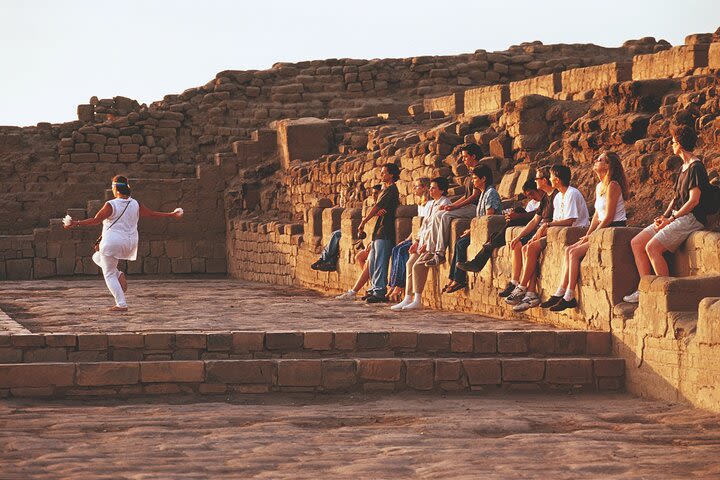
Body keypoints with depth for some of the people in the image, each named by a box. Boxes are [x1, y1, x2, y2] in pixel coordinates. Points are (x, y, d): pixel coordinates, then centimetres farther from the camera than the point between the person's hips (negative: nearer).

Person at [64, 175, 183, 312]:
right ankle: (119, 275, 7)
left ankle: (121, 304, -3)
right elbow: (153, 214, 10)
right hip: (130, 244, 7)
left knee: (109, 275, 4)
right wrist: (171, 215, 23)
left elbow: (96, 220, -18)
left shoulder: (111, 205, -13)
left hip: (113, 242, -7)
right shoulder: (135, 204, 3)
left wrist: (77, 223, -16)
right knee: (97, 257, 28)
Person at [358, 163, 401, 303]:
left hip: (385, 231, -10)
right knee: (371, 260, 11)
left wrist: (363, 222, -8)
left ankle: (380, 291, -16)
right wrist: (378, 212, -9)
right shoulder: (387, 189, 22)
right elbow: (378, 209, 16)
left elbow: (377, 207, -11)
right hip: (379, 230, 10)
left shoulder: (391, 189, -8)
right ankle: (374, 289, 16)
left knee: (380, 261, -13)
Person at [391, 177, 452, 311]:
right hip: (424, 240, 8)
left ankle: (417, 300, -19)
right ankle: (408, 298, -9)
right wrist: (417, 241, 9)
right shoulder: (429, 204, 21)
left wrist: (427, 244, -18)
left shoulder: (444, 203, -6)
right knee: (410, 263, -7)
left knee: (417, 265, -21)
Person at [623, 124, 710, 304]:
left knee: (652, 247, -25)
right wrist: (664, 216, 6)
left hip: (691, 219, -10)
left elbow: (694, 201, -19)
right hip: (677, 216, 10)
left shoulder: (696, 167, -12)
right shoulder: (684, 167, 19)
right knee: (636, 243, 0)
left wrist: (671, 219, -17)